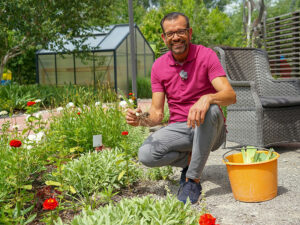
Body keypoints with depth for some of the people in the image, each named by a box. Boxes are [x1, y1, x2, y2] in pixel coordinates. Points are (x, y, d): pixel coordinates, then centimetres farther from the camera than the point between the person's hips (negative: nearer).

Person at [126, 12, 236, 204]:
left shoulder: (206, 55, -8)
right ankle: (193, 158, 4)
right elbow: (157, 113, 0)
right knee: (146, 154, -25)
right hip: (178, 128, 2)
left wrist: (207, 98, -42)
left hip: (210, 130, -2)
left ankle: (193, 180, -21)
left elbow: (230, 95, -20)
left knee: (211, 109, -37)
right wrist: (142, 120, -24)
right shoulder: (159, 66, 1)